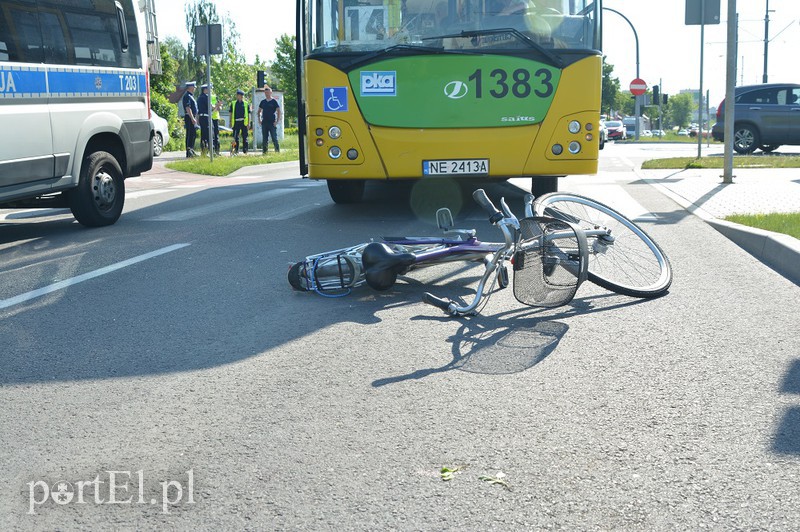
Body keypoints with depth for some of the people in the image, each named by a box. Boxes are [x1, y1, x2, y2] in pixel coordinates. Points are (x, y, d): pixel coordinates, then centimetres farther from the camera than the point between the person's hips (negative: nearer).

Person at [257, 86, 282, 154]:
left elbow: (279, 111, -3)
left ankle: (277, 150, -1)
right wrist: (259, 119, 9)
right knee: (264, 138, 6)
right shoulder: (263, 102, 12)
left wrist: (277, 121, -10)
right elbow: (259, 111, 22)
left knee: (274, 138, -5)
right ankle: (264, 151, 11)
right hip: (264, 123, 4)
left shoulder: (274, 101, -1)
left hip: (272, 123, -4)